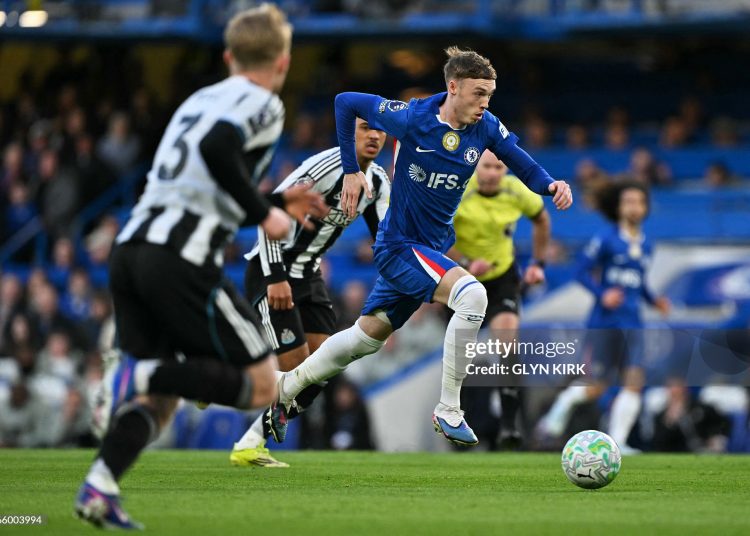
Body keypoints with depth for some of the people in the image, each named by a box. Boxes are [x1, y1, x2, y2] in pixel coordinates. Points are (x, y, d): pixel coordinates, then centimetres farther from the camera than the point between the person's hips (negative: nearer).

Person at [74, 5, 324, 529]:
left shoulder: (201, 99, 25)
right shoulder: (264, 105, 0)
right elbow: (217, 149, -21)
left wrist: (276, 204, 43)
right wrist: (263, 214, -10)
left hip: (131, 249, 8)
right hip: (181, 259, -8)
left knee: (160, 400, 12)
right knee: (261, 384, 3)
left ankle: (99, 486, -11)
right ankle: (138, 374, -16)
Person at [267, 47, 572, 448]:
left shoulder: (485, 127, -8)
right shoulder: (412, 118, -19)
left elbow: (524, 167, -2)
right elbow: (345, 103, -7)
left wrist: (550, 185, -25)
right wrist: (351, 171, -8)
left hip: (434, 248, 7)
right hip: (400, 245, -7)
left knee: (367, 337, 20)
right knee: (472, 294, -29)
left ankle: (287, 387, 40)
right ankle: (448, 411, -21)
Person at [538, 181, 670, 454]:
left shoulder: (645, 246, 12)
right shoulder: (606, 239, -5)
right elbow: (583, 271, -6)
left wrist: (654, 300, 8)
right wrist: (602, 294, -20)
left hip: (632, 323, 5)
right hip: (605, 321, -5)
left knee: (635, 379, -12)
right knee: (596, 387, -3)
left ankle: (616, 441, -7)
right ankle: (563, 403, 29)